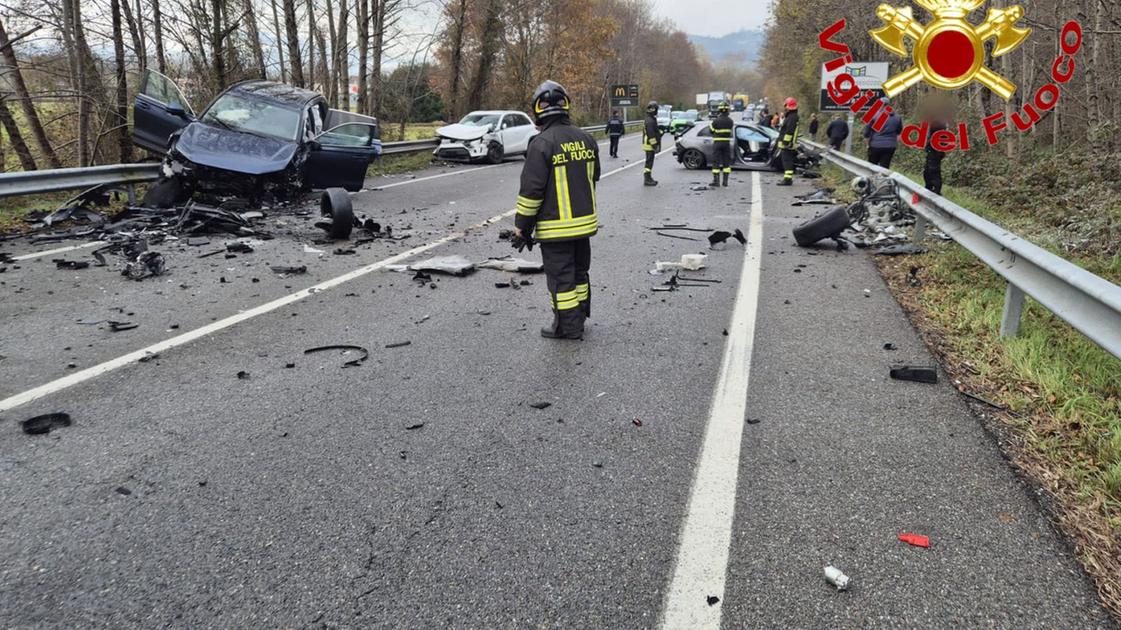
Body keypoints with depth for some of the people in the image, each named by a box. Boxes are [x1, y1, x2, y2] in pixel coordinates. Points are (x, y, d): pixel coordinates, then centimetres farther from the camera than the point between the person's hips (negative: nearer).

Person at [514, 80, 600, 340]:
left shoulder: (542, 143, -17)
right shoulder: (585, 138, 4)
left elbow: (531, 190, -18)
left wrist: (522, 226, -9)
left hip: (556, 227, -7)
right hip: (584, 221, 7)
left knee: (560, 276, 4)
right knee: (579, 271, 19)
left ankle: (568, 326, 10)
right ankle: (580, 316, 32)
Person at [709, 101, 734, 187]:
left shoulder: (716, 121, -12)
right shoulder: (730, 121, 0)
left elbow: (711, 130, -1)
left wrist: (710, 124, 18)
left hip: (717, 143, -4)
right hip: (727, 142, 4)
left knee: (716, 162, 0)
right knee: (726, 162, 9)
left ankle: (716, 181, -5)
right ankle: (725, 181, 9)